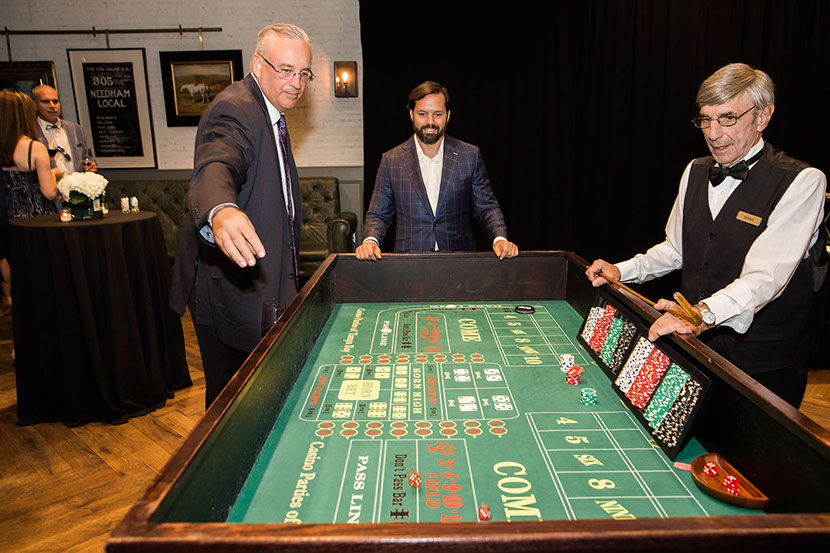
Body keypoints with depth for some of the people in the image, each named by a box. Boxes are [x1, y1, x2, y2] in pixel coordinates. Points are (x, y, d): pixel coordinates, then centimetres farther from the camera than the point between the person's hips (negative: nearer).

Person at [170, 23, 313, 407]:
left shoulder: (270, 112, 14)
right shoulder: (235, 109, -19)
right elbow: (216, 168, -41)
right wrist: (221, 210, -64)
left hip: (261, 279, 10)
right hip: (228, 287, -10)